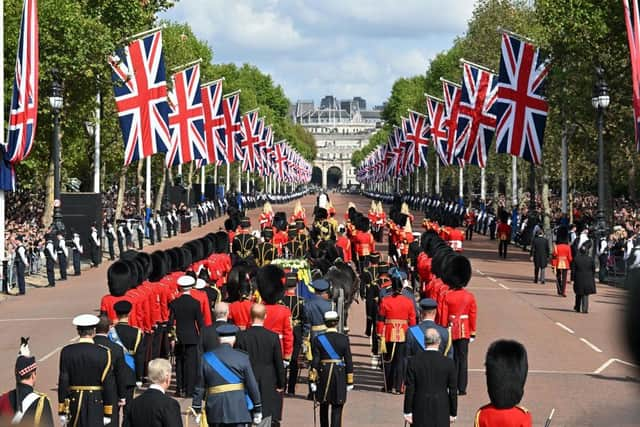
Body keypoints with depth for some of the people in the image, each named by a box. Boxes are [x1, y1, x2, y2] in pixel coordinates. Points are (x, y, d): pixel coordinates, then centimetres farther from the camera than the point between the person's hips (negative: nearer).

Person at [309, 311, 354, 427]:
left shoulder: (318, 339, -4)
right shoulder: (344, 339, -4)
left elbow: (315, 361, -5)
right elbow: (348, 361, -2)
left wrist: (313, 380, -1)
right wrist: (350, 382, 5)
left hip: (323, 375, 1)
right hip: (340, 375, -1)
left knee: (324, 406, 18)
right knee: (337, 409, 1)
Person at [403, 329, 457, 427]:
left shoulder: (414, 361, -6)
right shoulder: (448, 363, -7)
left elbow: (409, 389, -4)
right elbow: (452, 391, -2)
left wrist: (408, 412, 3)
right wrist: (453, 413, 8)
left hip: (420, 413, 1)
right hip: (441, 412, -1)